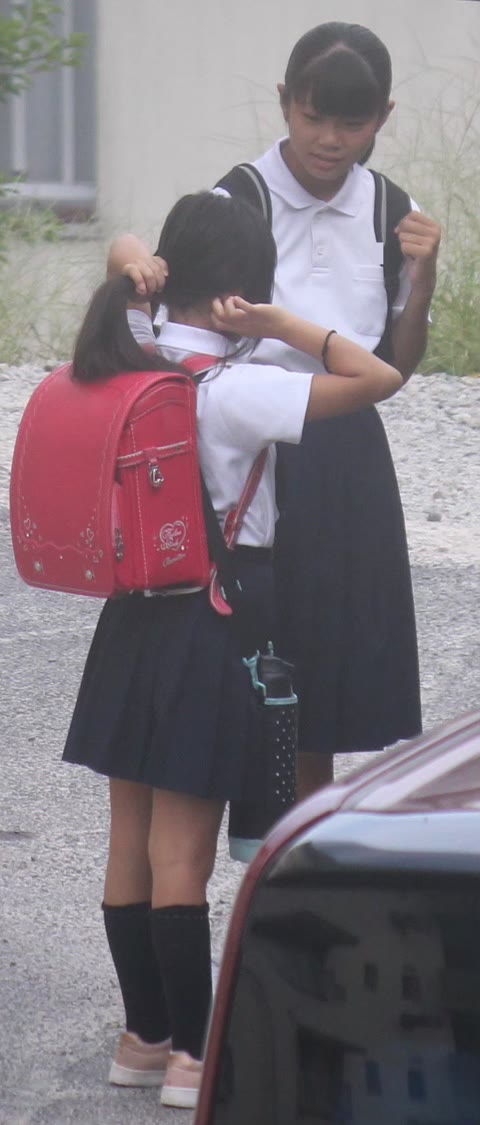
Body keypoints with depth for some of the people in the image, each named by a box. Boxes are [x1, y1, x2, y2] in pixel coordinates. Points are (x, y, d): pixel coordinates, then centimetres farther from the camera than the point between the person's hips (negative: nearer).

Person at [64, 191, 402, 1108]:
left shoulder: (122, 369, 2)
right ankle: (193, 1056, 4)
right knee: (183, 853, -2)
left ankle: (144, 1034, 24)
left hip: (134, 616, 7)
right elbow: (378, 379, -25)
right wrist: (278, 326, -18)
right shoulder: (231, 389, -19)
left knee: (133, 843, 13)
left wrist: (141, 281, 10)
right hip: (219, 617, -7)